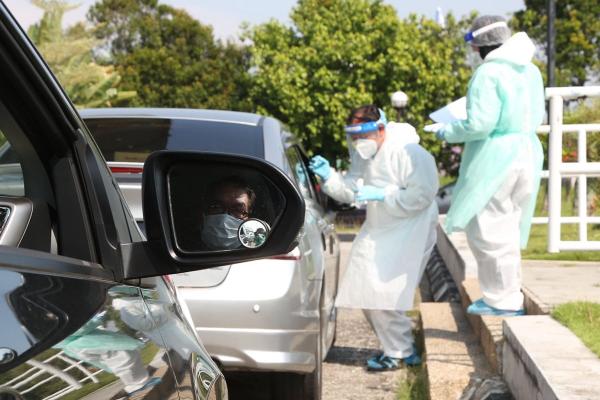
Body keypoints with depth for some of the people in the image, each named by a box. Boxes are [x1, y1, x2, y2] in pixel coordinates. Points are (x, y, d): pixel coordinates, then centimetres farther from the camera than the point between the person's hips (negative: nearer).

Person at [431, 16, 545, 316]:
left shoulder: (489, 73, -15)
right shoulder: (531, 71, 8)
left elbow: (479, 124, -19)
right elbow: (538, 116, 17)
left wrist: (449, 133, -3)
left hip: (495, 158, -8)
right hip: (526, 153, 8)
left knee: (488, 230, 2)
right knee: (508, 229, 17)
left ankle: (503, 301, 5)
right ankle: (508, 296, 24)